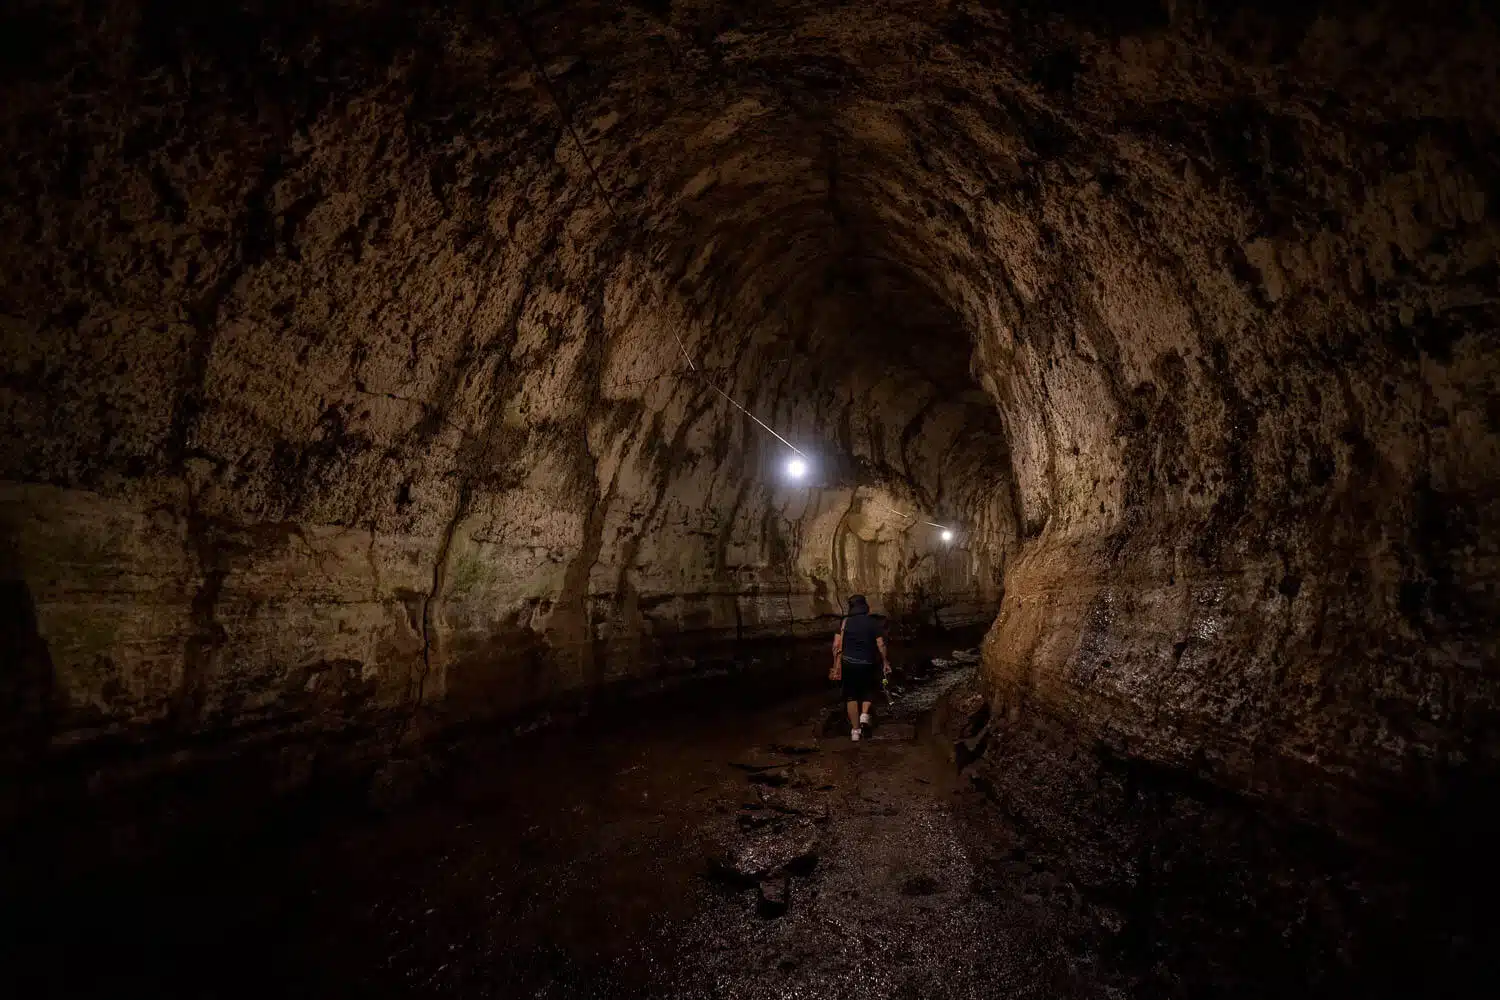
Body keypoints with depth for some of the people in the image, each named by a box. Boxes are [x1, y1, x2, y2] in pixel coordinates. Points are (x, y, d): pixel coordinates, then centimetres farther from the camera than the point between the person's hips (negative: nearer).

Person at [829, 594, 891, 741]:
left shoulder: (845, 622, -2)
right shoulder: (874, 623, -3)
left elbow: (836, 645, -5)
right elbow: (881, 644, -8)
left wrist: (836, 665, 3)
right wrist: (885, 662, 4)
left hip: (848, 663, 0)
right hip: (867, 663, 0)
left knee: (851, 695, 11)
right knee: (869, 689, 25)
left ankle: (855, 729, 12)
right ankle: (865, 714, 4)